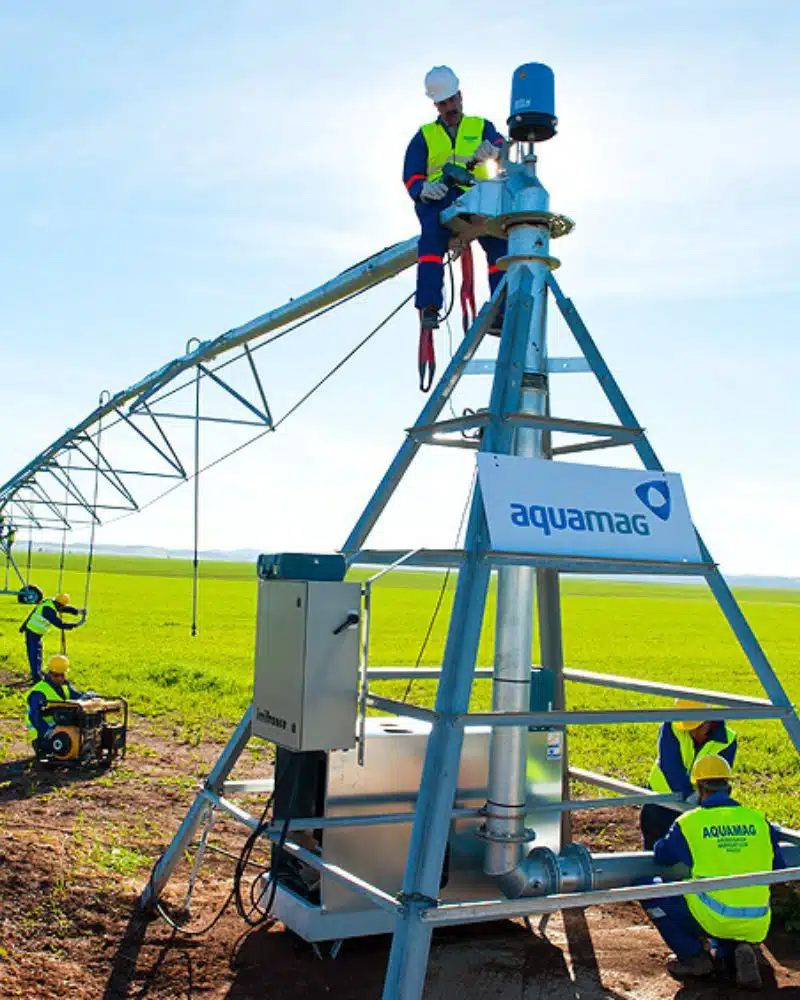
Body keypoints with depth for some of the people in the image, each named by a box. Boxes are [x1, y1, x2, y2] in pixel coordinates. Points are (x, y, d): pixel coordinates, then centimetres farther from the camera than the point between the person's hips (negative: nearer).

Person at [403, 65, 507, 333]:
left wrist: (491, 150, -24)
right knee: (433, 234, -35)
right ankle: (428, 307, -42)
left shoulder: (481, 127, 24)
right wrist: (423, 189, -13)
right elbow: (411, 176, 12)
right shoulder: (424, 136, 24)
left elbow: (501, 146, 3)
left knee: (499, 239, -27)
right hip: (437, 200, -1)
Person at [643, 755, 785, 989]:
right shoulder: (758, 820, 4)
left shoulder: (688, 823, -5)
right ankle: (739, 953, 2)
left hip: (712, 918, -5)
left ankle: (693, 956, 8)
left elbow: (660, 856, 11)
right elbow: (778, 869, 15)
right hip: (756, 925, 5)